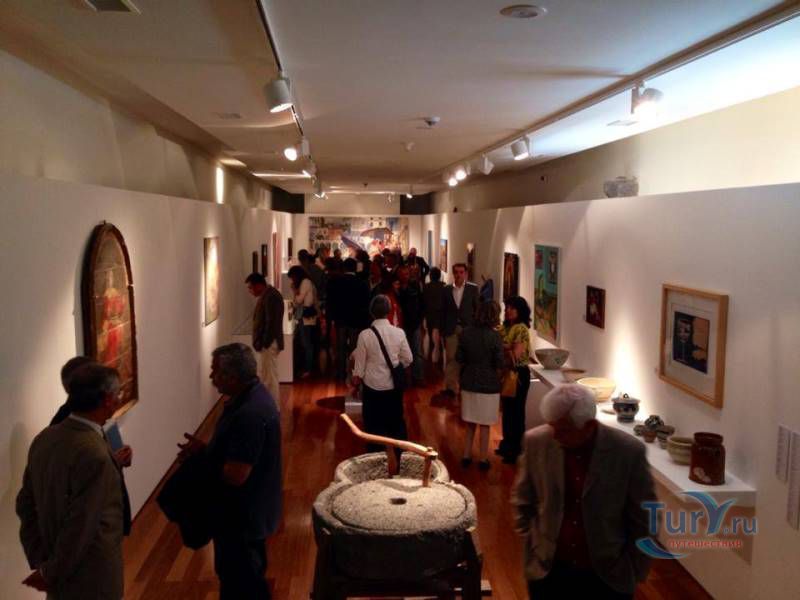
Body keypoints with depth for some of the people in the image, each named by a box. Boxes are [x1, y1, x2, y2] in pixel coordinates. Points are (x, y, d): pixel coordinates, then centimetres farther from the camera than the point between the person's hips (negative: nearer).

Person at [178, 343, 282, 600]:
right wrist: (206, 449, -3)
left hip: (242, 514, -10)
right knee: (249, 576, 26)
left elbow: (235, 475, -30)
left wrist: (202, 454, -13)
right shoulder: (252, 394, 1)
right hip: (249, 508, 10)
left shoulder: (250, 413, -32)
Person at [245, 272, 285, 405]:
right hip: (267, 343, 11)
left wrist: (263, 343, -21)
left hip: (268, 344, -11)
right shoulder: (267, 295, 14)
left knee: (270, 378, -4)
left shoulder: (270, 296, -19)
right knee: (267, 377, 16)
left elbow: (271, 323, -23)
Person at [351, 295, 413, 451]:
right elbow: (408, 359, -3)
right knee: (396, 420, 19)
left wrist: (356, 379, 10)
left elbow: (360, 362, -7)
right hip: (394, 385, 2)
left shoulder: (365, 335, -16)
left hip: (372, 385, -2)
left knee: (374, 423, 14)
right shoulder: (399, 333, -12)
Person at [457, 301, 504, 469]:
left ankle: (466, 456, 23)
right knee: (484, 425, 10)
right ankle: (483, 460, 19)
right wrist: (496, 376, 6)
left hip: (468, 383, 4)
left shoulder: (466, 333, -5)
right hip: (488, 385, -4)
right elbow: (499, 364, -14)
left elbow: (459, 358, 0)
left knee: (470, 424, 18)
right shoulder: (494, 336, -16)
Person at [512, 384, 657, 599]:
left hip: (607, 576, -1)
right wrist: (532, 544, 2)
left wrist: (634, 572, -1)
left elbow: (644, 519, -5)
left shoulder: (629, 451, -16)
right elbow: (522, 500, 5)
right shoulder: (536, 442, -11)